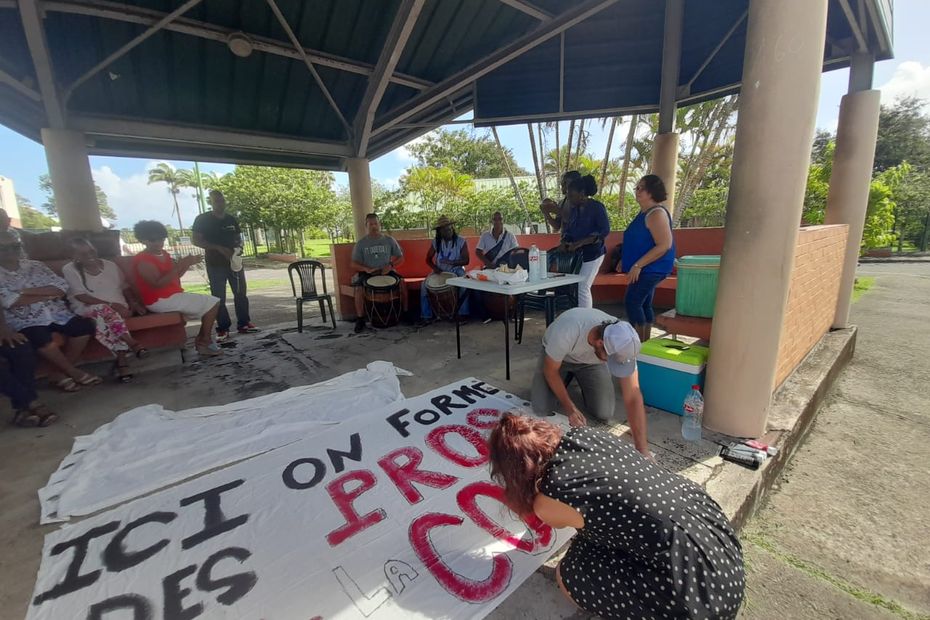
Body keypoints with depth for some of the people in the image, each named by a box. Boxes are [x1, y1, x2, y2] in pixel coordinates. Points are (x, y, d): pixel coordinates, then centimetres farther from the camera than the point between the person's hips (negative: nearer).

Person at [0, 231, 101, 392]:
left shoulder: (35, 265, 11)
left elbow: (61, 287, -1)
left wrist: (26, 290, -11)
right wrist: (48, 294, -7)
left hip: (57, 314, 4)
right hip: (25, 320, -4)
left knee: (84, 326, -19)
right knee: (42, 338, -33)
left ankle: (58, 372, -3)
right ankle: (72, 371, -9)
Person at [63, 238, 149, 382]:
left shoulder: (110, 265, 12)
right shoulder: (69, 269, 2)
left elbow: (125, 287, 14)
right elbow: (81, 296, -9)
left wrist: (134, 303, -6)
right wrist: (111, 304, -21)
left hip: (117, 308, 2)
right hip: (87, 309, -2)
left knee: (103, 317, -34)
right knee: (103, 310, -38)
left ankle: (121, 358, -37)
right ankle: (132, 343, -43)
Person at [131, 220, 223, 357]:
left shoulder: (163, 254, 12)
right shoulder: (143, 260, -15)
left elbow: (175, 276, 18)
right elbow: (158, 284, -26)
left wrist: (187, 263, 2)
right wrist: (179, 266, -29)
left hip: (173, 296, 10)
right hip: (161, 301, -10)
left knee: (208, 302, 16)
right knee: (212, 303, -14)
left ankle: (201, 339, 10)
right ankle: (205, 342, -8)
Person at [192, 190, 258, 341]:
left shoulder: (231, 219, 9)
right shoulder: (202, 219, -4)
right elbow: (196, 240, -8)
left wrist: (239, 247, -6)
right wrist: (219, 248, -19)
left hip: (234, 261, 4)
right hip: (215, 264, -4)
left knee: (241, 293, 5)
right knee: (219, 297, -1)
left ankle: (243, 324, 14)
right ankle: (223, 328, 6)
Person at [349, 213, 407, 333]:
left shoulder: (389, 240, 4)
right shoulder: (361, 243, 1)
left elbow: (400, 258, 7)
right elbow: (354, 264, 1)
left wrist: (390, 265, -14)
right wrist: (367, 269, -20)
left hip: (386, 271, 1)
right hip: (367, 273, -1)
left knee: (402, 282, -25)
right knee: (359, 288, -29)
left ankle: (405, 312, -9)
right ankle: (360, 319, -15)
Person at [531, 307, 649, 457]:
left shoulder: (622, 344, -34)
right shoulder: (566, 332, -44)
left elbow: (633, 397, -28)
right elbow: (550, 370, -24)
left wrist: (642, 449, -31)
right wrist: (570, 408, -26)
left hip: (591, 361, 2)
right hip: (556, 357, -2)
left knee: (605, 413, -13)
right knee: (542, 409, -17)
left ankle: (582, 380, 17)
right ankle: (568, 377, 13)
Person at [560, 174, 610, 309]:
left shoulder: (597, 207, -8)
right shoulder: (575, 208, 12)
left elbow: (605, 231, -16)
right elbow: (568, 228, 16)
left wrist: (580, 243, -23)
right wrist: (564, 242, -6)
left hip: (592, 253, -6)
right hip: (577, 253, 6)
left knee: (582, 288, -9)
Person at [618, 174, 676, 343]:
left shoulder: (656, 214, -18)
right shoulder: (644, 212, 13)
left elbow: (664, 245, -25)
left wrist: (637, 265, -25)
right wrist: (625, 260, 18)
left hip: (651, 269, -10)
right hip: (646, 269, 10)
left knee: (632, 303, -10)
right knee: (644, 305, 12)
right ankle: (644, 342, 20)